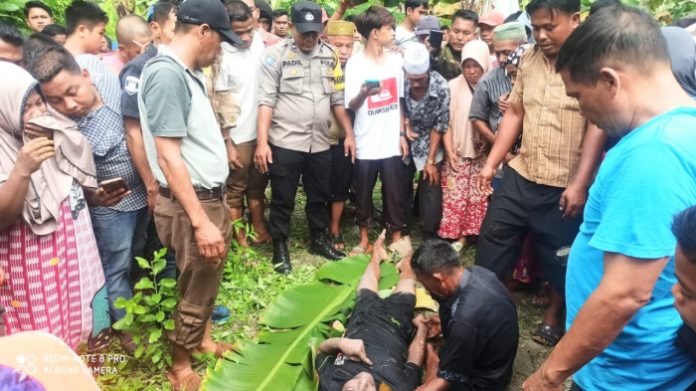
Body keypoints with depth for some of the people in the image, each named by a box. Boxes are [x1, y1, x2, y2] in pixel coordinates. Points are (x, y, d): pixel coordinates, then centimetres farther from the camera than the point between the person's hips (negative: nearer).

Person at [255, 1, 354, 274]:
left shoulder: (330, 56, 7)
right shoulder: (276, 55, -6)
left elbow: (337, 99, 12)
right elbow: (267, 100, -11)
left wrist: (349, 133, 8)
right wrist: (262, 142, -17)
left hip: (320, 143, 5)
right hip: (285, 142, -4)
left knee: (320, 196, 17)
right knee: (283, 199, 7)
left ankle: (319, 240, 36)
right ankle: (280, 248, 23)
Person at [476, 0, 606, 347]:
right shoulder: (529, 60, 5)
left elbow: (598, 128, -15)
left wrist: (580, 184, -19)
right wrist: (491, 163, 8)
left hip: (565, 186, -5)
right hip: (519, 176, 5)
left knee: (560, 259, 12)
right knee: (492, 243, 12)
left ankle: (554, 316, 35)